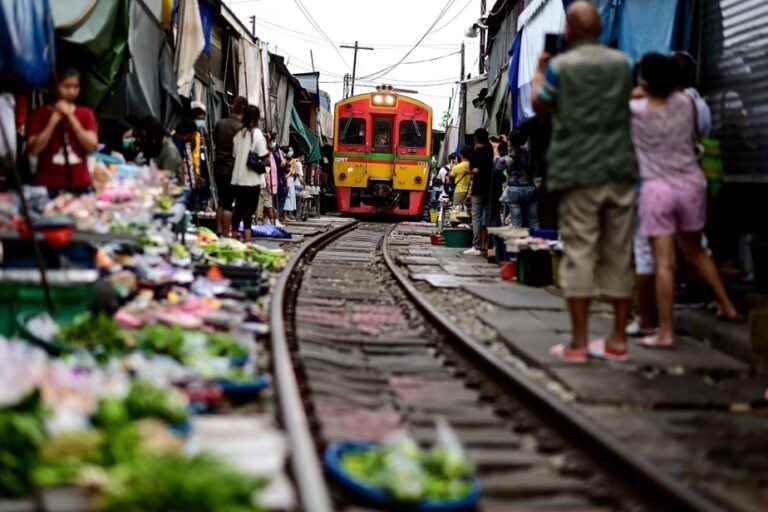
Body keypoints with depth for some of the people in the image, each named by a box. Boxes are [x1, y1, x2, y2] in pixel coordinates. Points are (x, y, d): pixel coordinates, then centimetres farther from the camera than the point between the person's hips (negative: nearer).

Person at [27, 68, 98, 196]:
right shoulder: (40, 114, 4)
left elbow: (92, 146, -4)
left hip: (81, 186, 2)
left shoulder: (86, 114, 11)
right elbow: (34, 150, -7)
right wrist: (54, 120, -10)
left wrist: (70, 116, -8)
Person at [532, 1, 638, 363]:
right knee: (618, 255, 8)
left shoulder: (559, 66, -5)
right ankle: (618, 340, 13)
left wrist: (539, 71, 28)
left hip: (579, 173, -3)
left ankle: (578, 343, -2)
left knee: (579, 254, -1)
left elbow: (539, 106, 11)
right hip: (620, 170, 4)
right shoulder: (622, 63, 7)